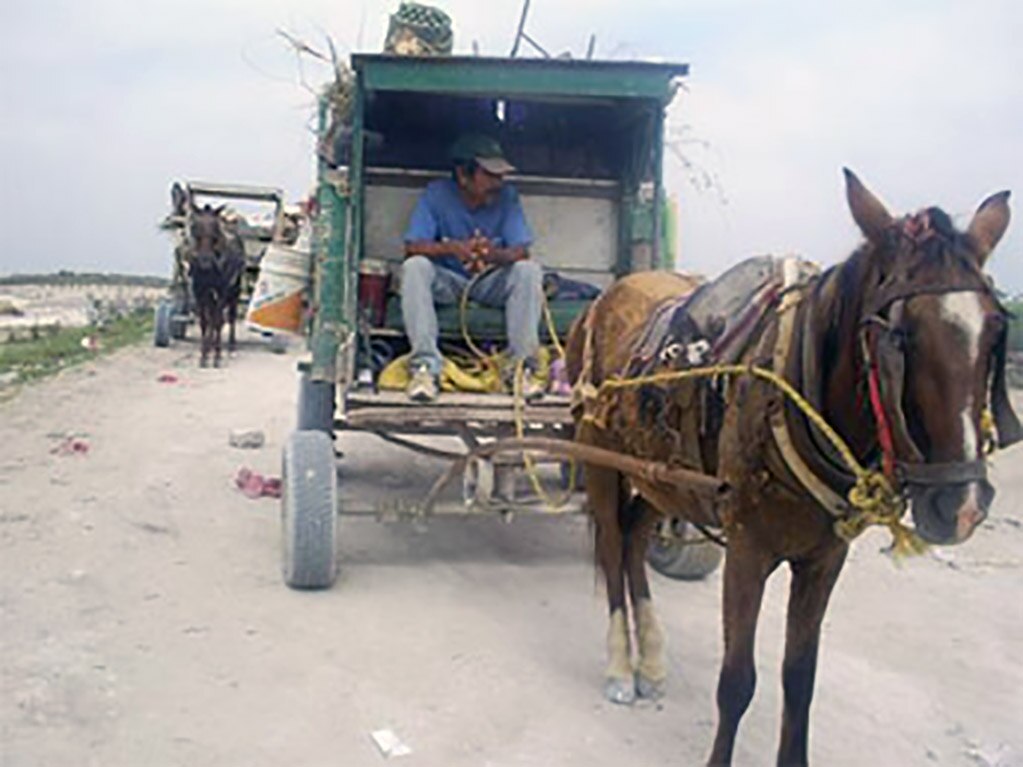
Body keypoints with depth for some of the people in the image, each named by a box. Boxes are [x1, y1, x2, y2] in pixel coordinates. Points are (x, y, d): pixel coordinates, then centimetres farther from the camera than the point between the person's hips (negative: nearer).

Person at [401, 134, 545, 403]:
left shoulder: (507, 196, -9)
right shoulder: (436, 194, -13)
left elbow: (521, 252, -17)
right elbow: (412, 247, -21)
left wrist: (494, 254, -42)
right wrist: (452, 247, -42)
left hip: (490, 283, 1)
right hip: (446, 281, -1)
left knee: (529, 270, -27)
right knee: (414, 267, -31)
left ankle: (522, 366, -25)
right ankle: (425, 366, -35)